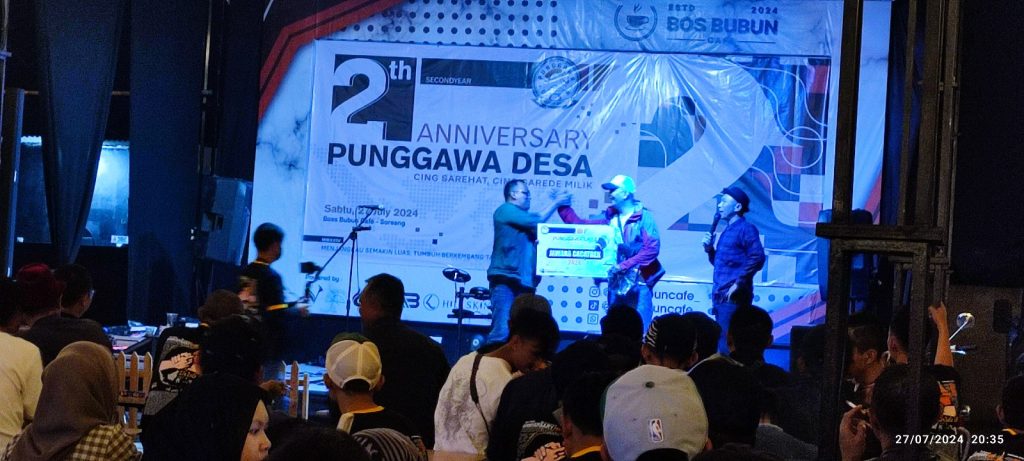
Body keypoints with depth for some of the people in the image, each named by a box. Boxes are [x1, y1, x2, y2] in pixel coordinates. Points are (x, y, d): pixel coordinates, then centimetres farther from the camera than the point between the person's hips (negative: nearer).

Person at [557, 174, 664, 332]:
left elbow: (652, 248, -15)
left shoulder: (644, 217, -6)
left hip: (638, 284, -6)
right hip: (615, 283, 6)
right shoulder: (609, 217, 11)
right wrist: (563, 206, 3)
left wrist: (623, 265, -20)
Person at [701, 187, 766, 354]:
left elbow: (757, 258, -19)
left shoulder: (745, 229, -7)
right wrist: (710, 249, 9)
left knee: (726, 347, -12)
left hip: (734, 297, -10)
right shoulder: (726, 231, 20)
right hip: (720, 297, 10)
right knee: (720, 342, 11)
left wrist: (738, 283, -20)